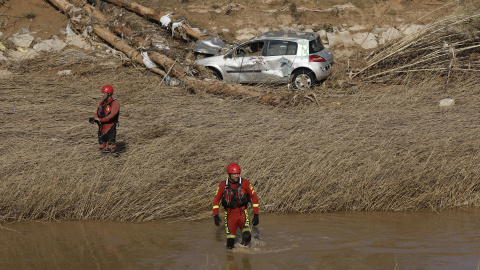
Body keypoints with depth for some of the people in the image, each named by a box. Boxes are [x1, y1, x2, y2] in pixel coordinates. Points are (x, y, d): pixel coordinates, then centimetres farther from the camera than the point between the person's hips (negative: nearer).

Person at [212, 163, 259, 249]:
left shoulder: (245, 183, -7)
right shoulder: (223, 185, -4)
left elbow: (254, 197, -2)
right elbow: (216, 199, 3)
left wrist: (256, 215, -5)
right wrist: (215, 215, -8)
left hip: (242, 213, -1)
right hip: (230, 215, 1)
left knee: (247, 236, -25)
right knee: (230, 243, -4)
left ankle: (243, 246, 9)